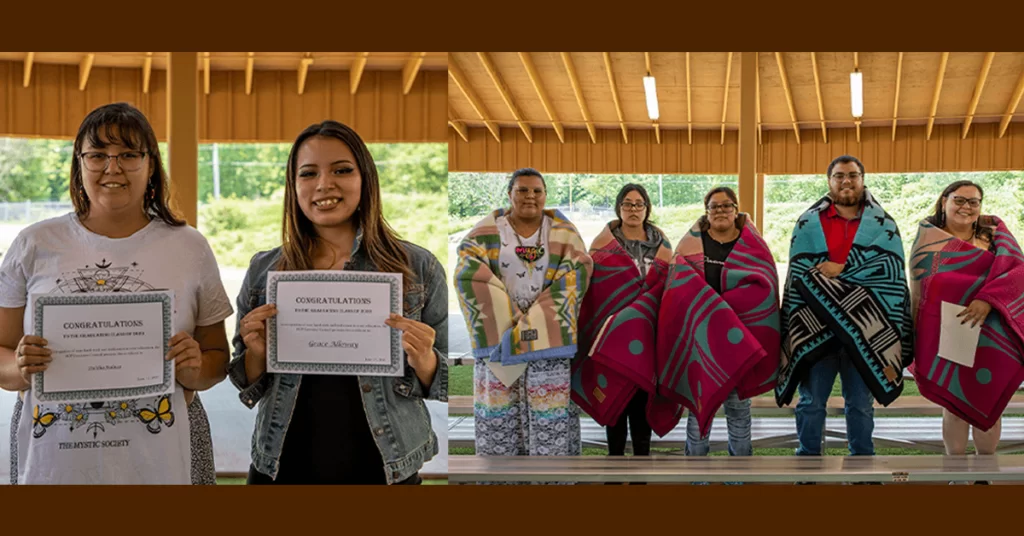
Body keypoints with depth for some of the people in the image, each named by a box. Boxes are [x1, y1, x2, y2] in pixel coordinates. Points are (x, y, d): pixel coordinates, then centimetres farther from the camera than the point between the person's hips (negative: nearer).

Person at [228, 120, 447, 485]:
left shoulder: (418, 267, -5)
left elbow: (445, 383, 1)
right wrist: (256, 353, -12)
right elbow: (249, 389, 8)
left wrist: (422, 361, -19)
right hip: (282, 467, 1)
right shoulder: (263, 270, 0)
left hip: (385, 468, -1)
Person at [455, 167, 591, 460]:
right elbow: (469, 272, -9)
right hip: (498, 331, 0)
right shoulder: (488, 229, 3)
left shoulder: (563, 232, 4)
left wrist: (532, 324, -16)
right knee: (498, 399, 1)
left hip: (548, 334, 0)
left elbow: (574, 276, -6)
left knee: (550, 401, -3)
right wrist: (509, 321, -17)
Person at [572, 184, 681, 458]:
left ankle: (642, 452, 12)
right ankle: (615, 455, 11)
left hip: (646, 331, 2)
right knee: (614, 392, 1)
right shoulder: (604, 242, 3)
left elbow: (671, 284, 9)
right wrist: (595, 328, -9)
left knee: (642, 390, 2)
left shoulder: (659, 243, 9)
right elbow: (591, 285, -1)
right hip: (612, 330, -1)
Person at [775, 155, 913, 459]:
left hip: (865, 330, 0)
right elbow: (799, 278, 2)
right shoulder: (809, 224, 7)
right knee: (811, 402, 4)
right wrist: (796, 327, -7)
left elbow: (890, 266, -10)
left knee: (861, 404, 10)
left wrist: (843, 268, -17)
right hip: (816, 328, 0)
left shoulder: (883, 224, 8)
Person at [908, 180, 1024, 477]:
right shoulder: (928, 238, 4)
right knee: (954, 404, 6)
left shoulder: (995, 232, 5)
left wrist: (987, 299, -23)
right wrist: (914, 341, 3)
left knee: (987, 403, 9)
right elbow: (919, 288, 6)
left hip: (989, 337, 1)